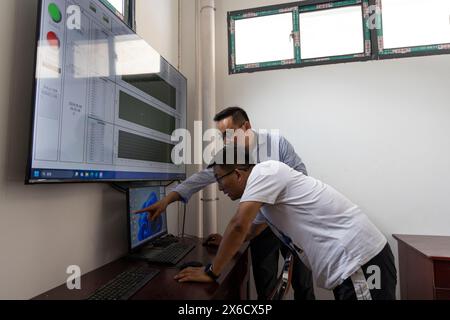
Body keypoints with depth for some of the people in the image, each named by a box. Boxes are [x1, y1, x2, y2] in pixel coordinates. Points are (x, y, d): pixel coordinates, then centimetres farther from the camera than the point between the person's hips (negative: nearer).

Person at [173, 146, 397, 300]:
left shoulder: (263, 171, -16)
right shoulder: (264, 195, 13)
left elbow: (239, 225, -23)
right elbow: (251, 229, 30)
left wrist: (211, 272, -11)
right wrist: (227, 242, 42)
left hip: (362, 261, -9)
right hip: (349, 263, 10)